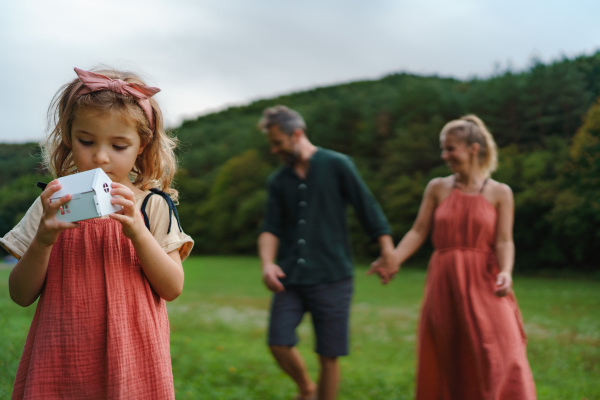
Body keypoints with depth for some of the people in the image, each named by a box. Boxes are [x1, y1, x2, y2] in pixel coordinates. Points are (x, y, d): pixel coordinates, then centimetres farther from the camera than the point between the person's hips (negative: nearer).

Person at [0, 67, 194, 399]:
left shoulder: (153, 205, -1)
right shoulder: (54, 204, 3)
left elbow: (172, 288, -7)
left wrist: (138, 232, -20)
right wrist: (43, 240, -16)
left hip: (130, 360, -1)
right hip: (59, 362, 1)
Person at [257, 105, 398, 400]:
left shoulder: (336, 165, -1)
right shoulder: (278, 180, 11)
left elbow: (368, 209, -1)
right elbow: (270, 228, 4)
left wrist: (388, 253, -5)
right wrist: (267, 263, -14)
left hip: (331, 277, -3)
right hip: (290, 278, 4)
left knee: (328, 356, 0)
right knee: (279, 343, -6)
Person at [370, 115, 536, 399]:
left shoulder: (499, 193, 3)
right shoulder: (437, 188, 7)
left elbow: (504, 241, -3)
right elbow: (418, 232, 4)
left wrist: (505, 272, -21)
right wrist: (392, 260, -10)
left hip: (483, 285, -2)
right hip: (444, 284, 2)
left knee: (499, 359, -8)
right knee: (445, 363, 7)